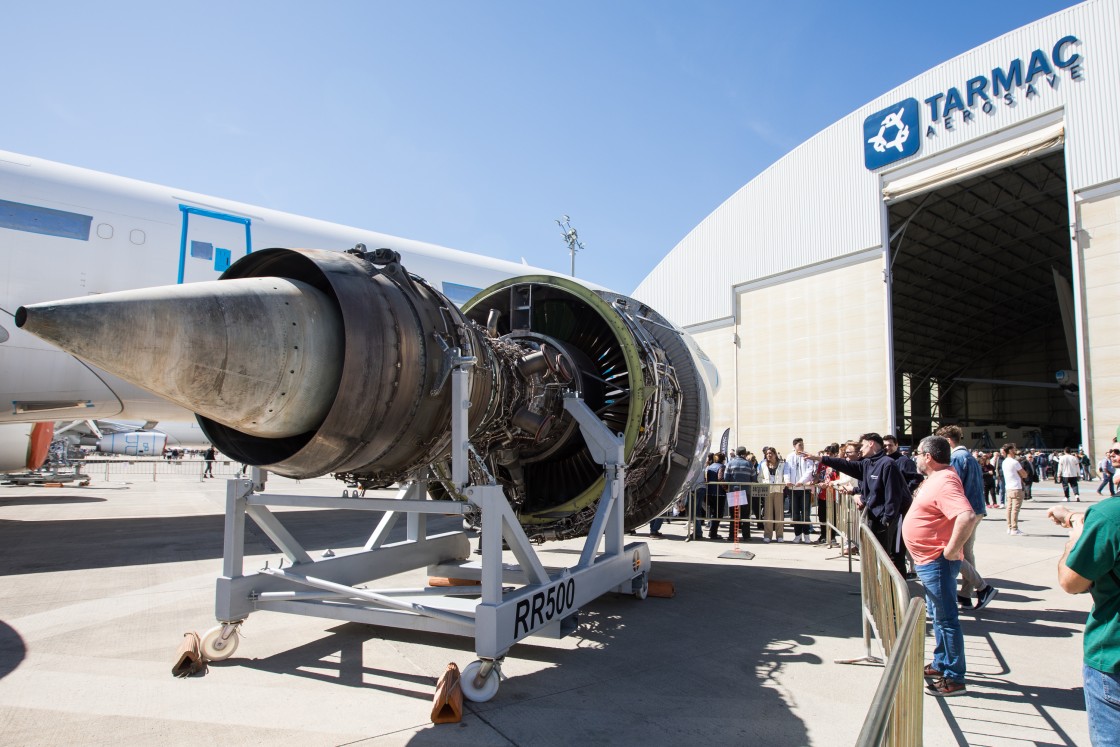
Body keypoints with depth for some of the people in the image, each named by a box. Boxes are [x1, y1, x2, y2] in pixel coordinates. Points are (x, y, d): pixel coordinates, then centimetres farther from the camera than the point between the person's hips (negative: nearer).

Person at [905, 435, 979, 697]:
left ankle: (954, 678, 8)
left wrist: (951, 549, -29)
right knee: (937, 614, 21)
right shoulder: (936, 478, 10)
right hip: (928, 560, 11)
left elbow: (967, 517, -38)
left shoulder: (944, 482, -24)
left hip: (937, 562, -11)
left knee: (945, 618, -2)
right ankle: (940, 664, 34)